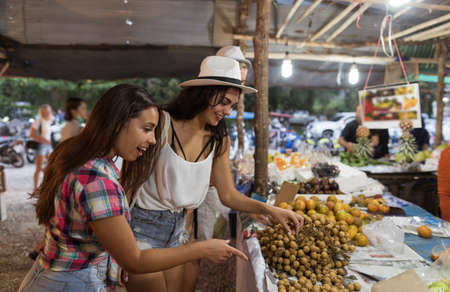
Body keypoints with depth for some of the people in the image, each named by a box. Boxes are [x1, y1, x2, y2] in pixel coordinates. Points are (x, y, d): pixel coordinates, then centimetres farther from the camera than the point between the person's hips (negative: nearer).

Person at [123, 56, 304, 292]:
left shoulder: (219, 140, -1)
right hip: (142, 227, -5)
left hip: (177, 228, 6)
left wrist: (269, 210, -14)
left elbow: (228, 195, 1)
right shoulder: (163, 124, -18)